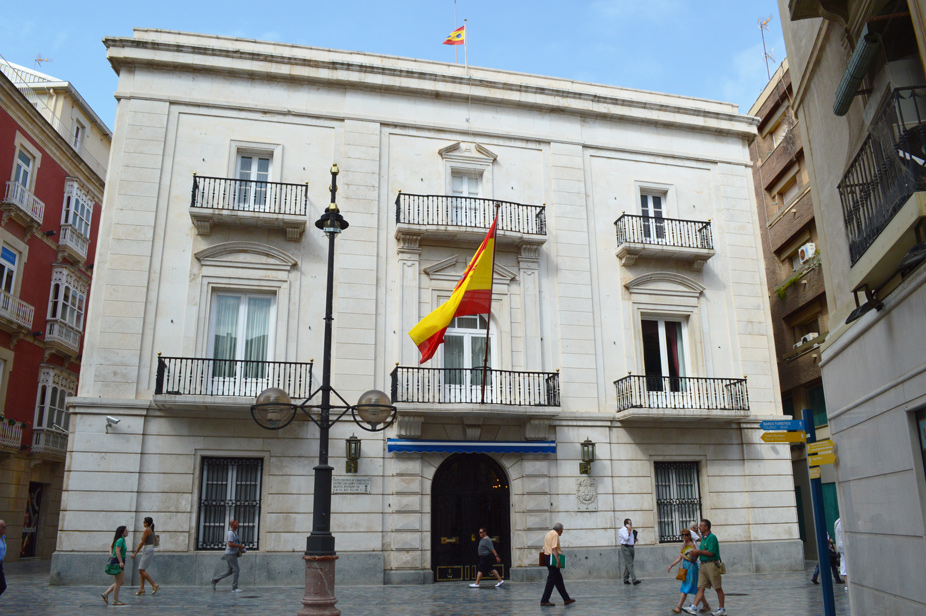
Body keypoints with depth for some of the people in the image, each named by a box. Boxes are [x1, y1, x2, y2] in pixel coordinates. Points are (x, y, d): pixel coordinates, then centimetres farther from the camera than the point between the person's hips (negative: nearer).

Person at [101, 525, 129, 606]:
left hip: (119, 563, 10)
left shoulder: (122, 540, 15)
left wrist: (111, 554, 14)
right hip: (117, 562, -10)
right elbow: (117, 551, -24)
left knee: (122, 582, 13)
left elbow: (111, 545, 26)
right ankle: (115, 600, 4)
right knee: (118, 582, -3)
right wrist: (121, 562, -26)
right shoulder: (120, 540, -14)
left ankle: (105, 594, 17)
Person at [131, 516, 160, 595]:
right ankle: (141, 588, 9)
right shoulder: (151, 530, 16)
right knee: (142, 570, 11)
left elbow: (142, 542, -15)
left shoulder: (147, 530, -12)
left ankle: (154, 585, -13)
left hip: (147, 551, -10)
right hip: (150, 550, 10)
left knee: (141, 570, -10)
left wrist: (135, 553, -12)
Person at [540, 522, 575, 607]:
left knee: (559, 580, 13)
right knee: (551, 580, -6)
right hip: (553, 559, -10)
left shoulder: (548, 534, 20)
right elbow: (554, 549, -21)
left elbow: (544, 549, 21)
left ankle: (566, 599, 19)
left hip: (548, 558, 10)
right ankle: (544, 600, -4)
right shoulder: (555, 534, -10)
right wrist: (558, 561, -26)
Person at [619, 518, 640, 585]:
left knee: (627, 564, 10)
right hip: (625, 547, -8)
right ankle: (634, 579, -19)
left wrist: (635, 540, 7)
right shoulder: (622, 530, -6)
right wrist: (629, 530, -13)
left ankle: (626, 579, 16)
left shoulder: (632, 531, 18)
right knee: (630, 564, -13)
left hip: (631, 547, 8)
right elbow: (626, 538, -20)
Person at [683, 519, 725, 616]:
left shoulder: (712, 537, -12)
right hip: (703, 565, 8)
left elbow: (711, 553, -18)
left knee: (718, 588, 5)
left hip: (711, 564, -8)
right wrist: (695, 553, 4)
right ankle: (693, 608, -8)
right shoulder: (703, 538, 16)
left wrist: (699, 551, -11)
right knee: (700, 588, 0)